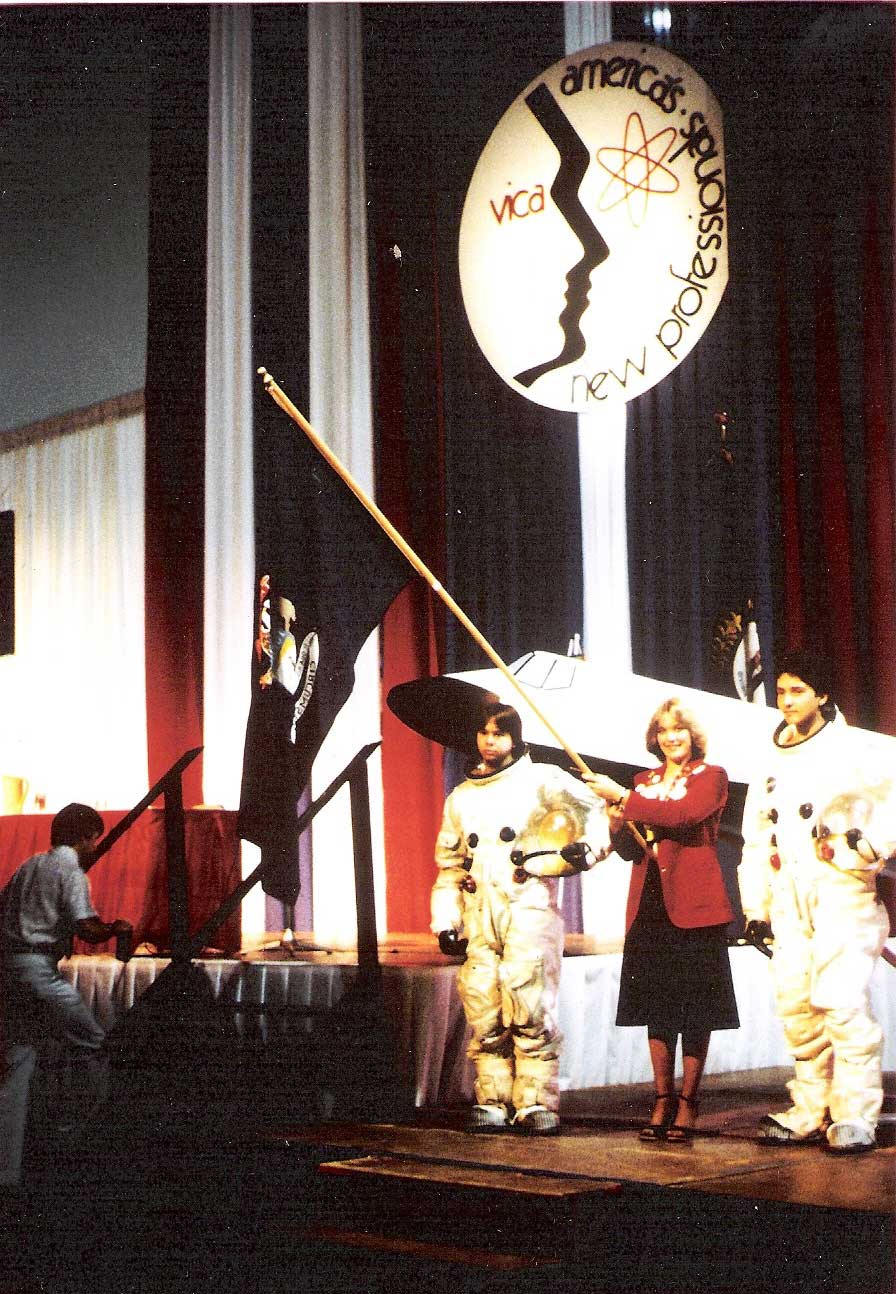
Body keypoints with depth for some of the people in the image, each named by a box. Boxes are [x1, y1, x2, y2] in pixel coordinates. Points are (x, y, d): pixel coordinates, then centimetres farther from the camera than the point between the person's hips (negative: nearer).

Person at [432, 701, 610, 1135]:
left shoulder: (541, 780, 7)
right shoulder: (461, 797, 21)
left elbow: (592, 810, 5)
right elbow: (449, 864, 23)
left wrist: (586, 847, -14)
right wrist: (446, 920, 13)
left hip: (528, 909, -4)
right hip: (478, 916, 4)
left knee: (530, 1009, -11)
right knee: (483, 1011, -1)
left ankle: (537, 1103, -6)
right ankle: (492, 1102, 7)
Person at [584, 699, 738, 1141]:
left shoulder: (711, 777, 1)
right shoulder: (643, 783, 16)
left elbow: (684, 814, -19)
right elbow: (628, 850, 17)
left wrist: (622, 797, -18)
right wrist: (616, 826, -5)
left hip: (694, 905, -5)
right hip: (650, 907, 5)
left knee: (695, 1011, -1)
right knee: (657, 1008, 7)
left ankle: (687, 1104, 6)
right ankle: (662, 1101, 14)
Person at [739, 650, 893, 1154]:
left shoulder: (850, 748, 0)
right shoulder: (774, 764, 19)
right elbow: (756, 838, 20)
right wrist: (756, 907, 16)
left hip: (842, 890, -6)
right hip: (789, 898, 6)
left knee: (841, 999, -14)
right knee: (797, 1004, 5)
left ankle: (855, 1117, -11)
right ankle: (811, 1114, 11)